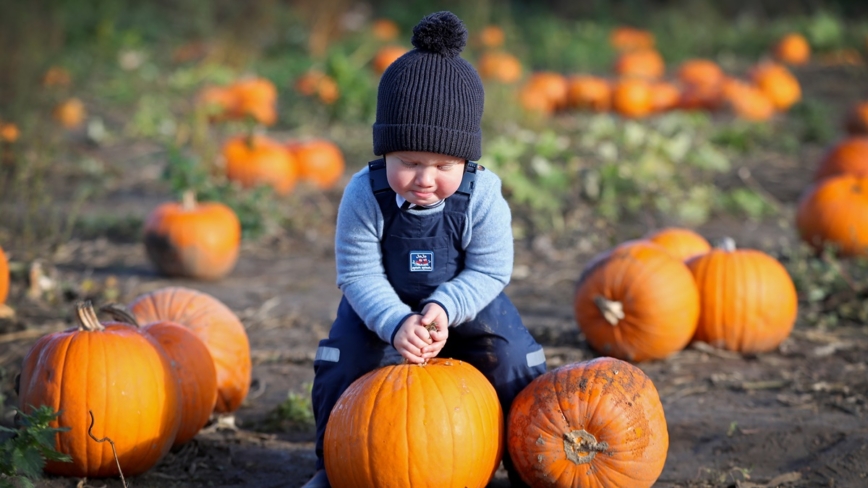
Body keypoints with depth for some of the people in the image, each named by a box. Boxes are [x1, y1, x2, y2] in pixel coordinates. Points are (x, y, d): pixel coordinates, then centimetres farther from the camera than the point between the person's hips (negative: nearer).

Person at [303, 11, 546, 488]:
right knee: (345, 368, -14)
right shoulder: (364, 195, -29)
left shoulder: (482, 196, -28)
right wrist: (396, 323, -40)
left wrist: (443, 308, -38)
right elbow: (359, 274, -24)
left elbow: (490, 271, -21)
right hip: (383, 304, 0)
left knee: (513, 365, -10)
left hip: (466, 300, 0)